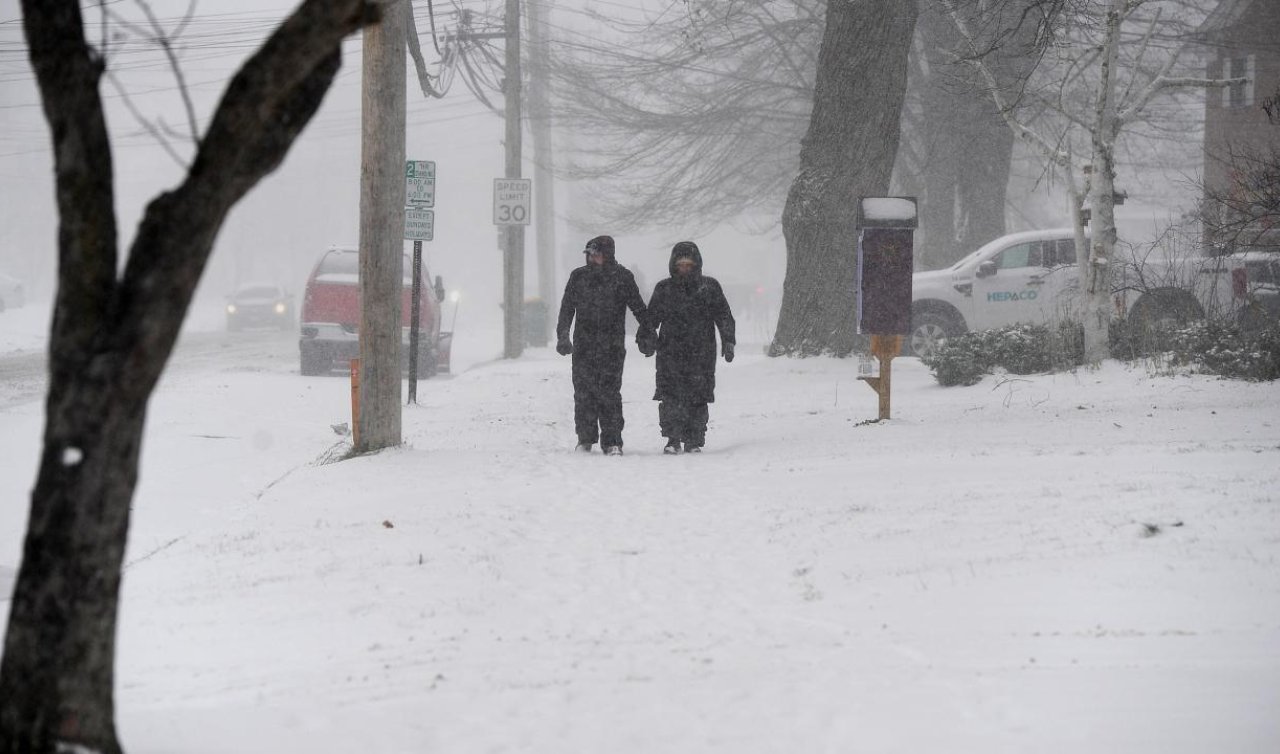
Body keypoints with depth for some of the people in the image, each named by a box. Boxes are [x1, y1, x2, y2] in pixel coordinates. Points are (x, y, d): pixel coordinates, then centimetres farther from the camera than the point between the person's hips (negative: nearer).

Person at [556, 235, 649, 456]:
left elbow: (638, 307, 8)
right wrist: (562, 336, -1)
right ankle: (585, 439, 13)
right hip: (583, 345, 3)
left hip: (612, 346, -3)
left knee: (610, 393, -6)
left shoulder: (622, 278, 2)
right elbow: (567, 309, 9)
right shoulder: (578, 277, 8)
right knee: (583, 392, 2)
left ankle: (612, 441, -2)